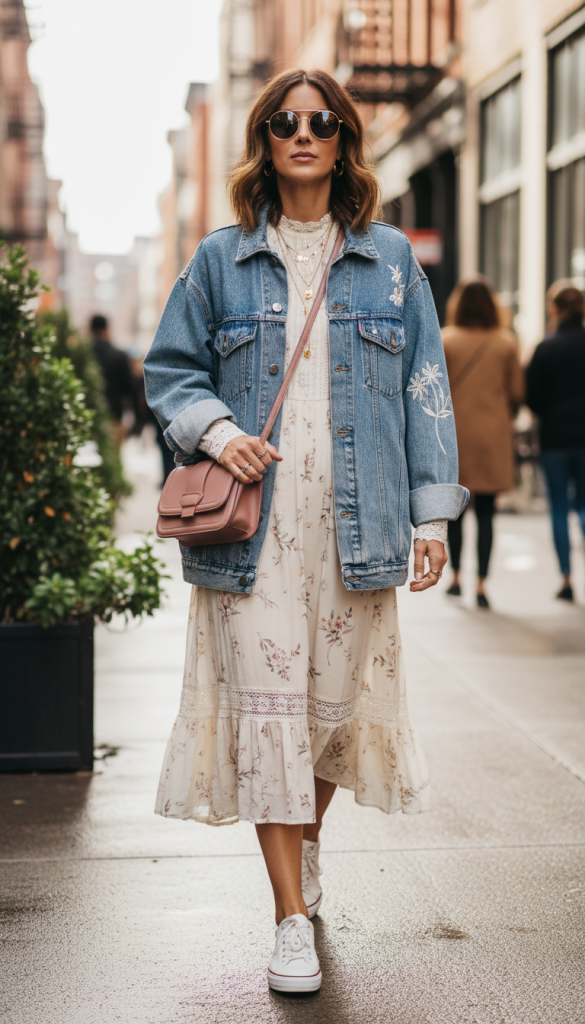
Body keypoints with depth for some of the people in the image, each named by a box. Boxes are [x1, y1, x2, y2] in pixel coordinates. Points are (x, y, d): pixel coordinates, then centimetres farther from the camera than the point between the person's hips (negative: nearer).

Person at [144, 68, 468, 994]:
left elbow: (424, 388, 9)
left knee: (339, 700, 6)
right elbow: (170, 369, 12)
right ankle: (292, 920, 4)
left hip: (354, 522, 1)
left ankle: (307, 840, 37)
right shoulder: (221, 260, 8)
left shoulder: (390, 260, 10)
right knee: (266, 705, -4)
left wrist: (433, 513, 3)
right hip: (254, 520, -1)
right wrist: (216, 431, -9)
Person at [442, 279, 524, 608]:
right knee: (486, 514, 3)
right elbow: (517, 392, 2)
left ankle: (456, 577, 20)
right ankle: (481, 584, 0)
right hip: (492, 436, 1)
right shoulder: (506, 343, 0)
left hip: (454, 435, 0)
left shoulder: (445, 341, -5)